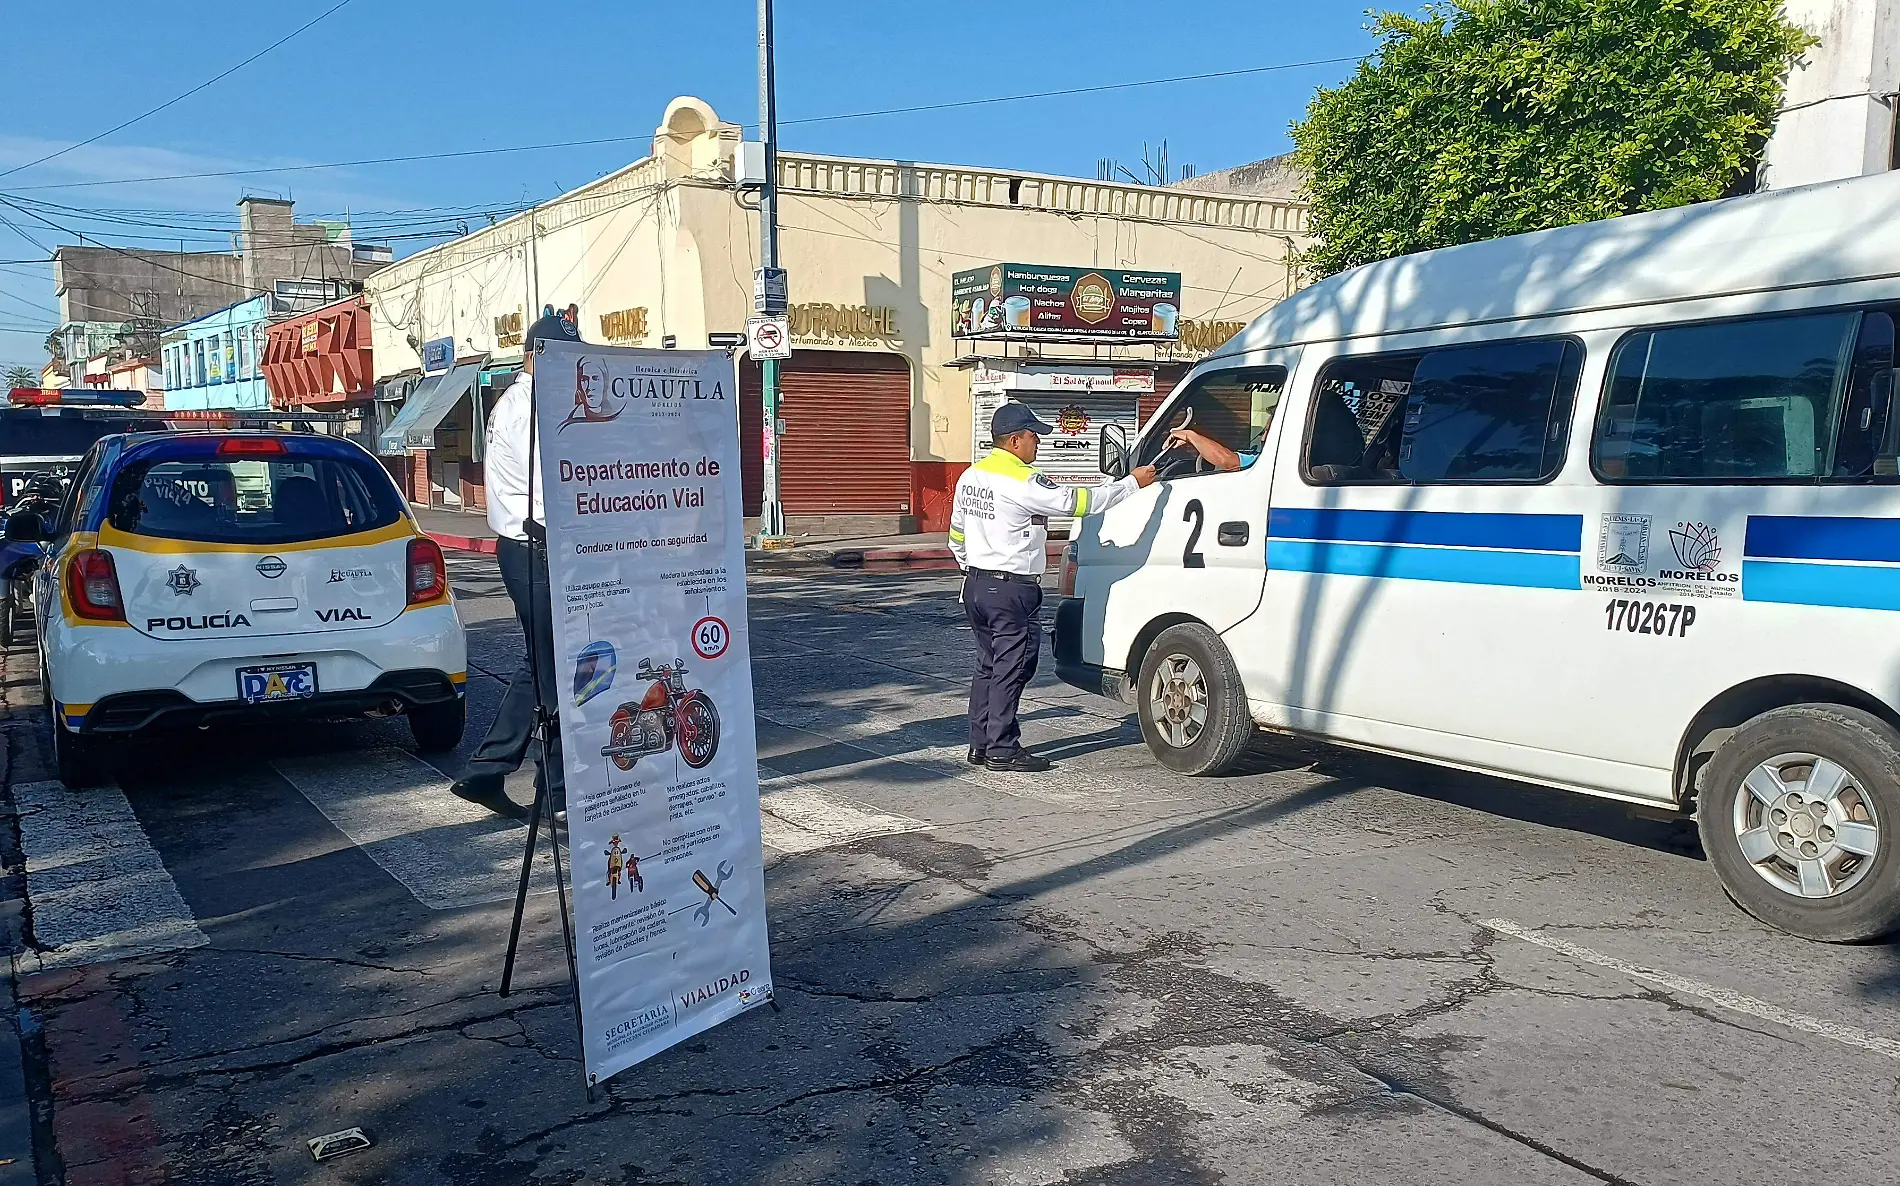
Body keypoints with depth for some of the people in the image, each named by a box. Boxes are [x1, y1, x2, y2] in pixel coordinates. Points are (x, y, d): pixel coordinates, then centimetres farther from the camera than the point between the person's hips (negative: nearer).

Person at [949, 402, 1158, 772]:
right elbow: (1075, 501, -18)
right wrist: (1132, 482, -12)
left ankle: (980, 744, 20)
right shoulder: (1023, 481, -17)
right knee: (1010, 669, -2)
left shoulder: (971, 476, 11)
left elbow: (956, 536, 19)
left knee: (989, 666, 15)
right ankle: (1002, 749, 2)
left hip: (977, 585, 9)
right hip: (1010, 591, -9)